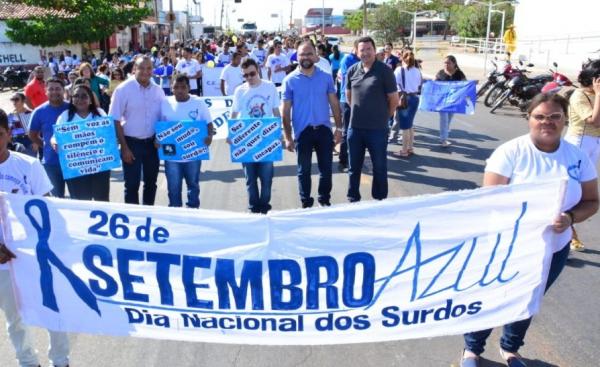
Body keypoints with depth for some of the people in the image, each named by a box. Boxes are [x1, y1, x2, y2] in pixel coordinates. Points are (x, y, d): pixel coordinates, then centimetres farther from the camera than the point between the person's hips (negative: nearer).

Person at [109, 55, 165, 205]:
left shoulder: (158, 90, 2)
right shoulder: (123, 89, -11)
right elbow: (115, 121, -10)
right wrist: (124, 147, -12)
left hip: (152, 142, 4)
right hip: (132, 143, -4)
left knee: (151, 182, 15)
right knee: (132, 184, 4)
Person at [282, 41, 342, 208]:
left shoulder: (326, 77, 1)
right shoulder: (290, 80, -4)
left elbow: (334, 103, 5)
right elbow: (286, 110, -3)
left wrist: (339, 128, 0)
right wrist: (288, 137, -5)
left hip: (324, 129, 1)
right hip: (303, 131, -1)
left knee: (326, 168, 10)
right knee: (304, 170, 10)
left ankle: (325, 200, 28)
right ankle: (306, 203, 25)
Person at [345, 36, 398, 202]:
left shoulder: (384, 71, -9)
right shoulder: (352, 71, 3)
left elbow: (394, 99, -4)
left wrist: (383, 117, 7)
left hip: (378, 129, -4)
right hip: (355, 128, 4)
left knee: (379, 167, 10)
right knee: (354, 167, 14)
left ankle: (380, 200, 25)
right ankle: (353, 199, 28)